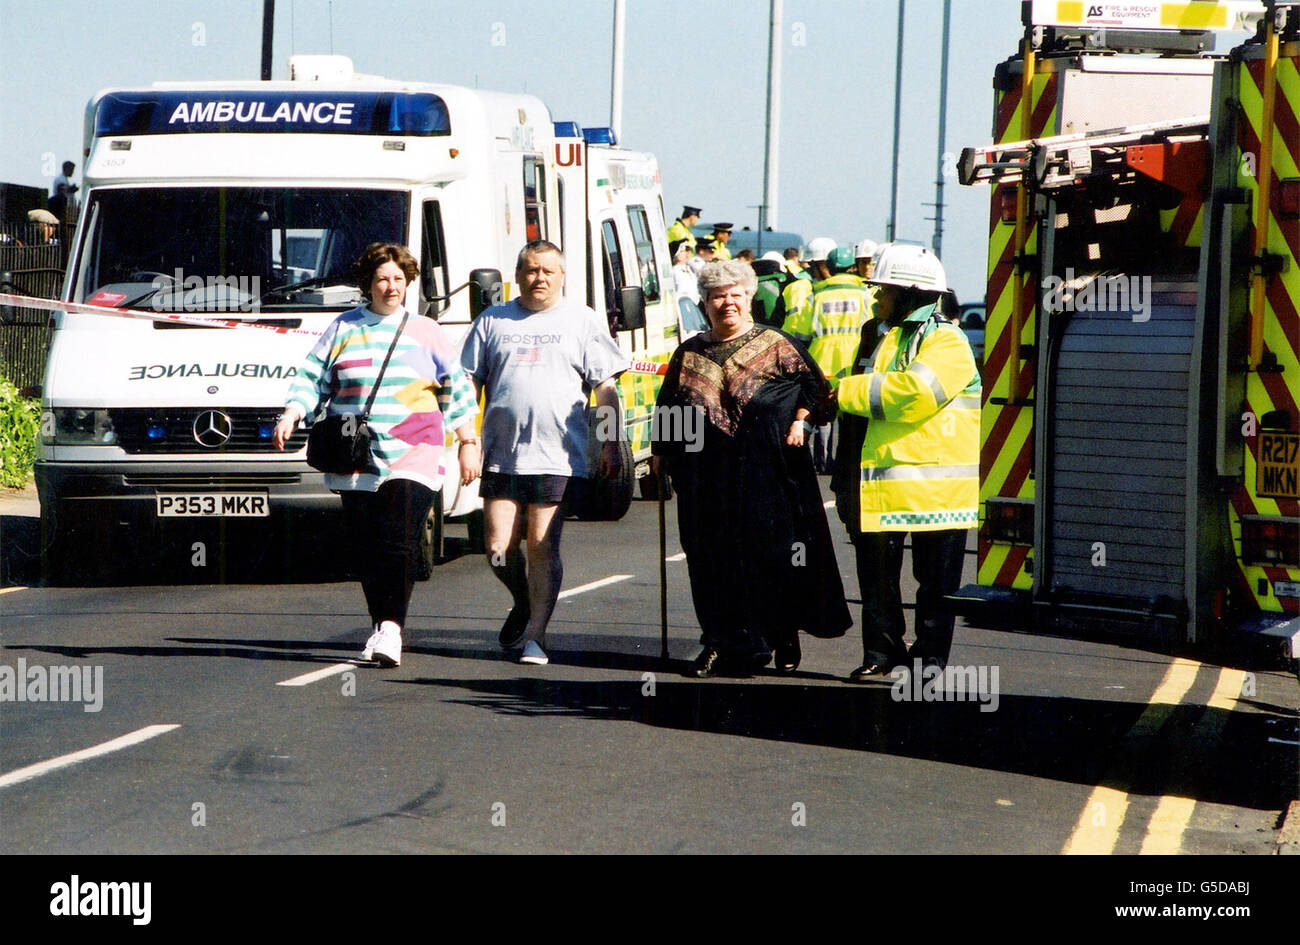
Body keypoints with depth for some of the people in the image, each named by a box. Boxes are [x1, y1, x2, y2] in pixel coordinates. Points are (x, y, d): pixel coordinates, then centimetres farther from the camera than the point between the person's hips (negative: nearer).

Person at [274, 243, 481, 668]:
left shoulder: (425, 332, 10)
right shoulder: (343, 329, 12)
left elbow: (457, 389, 14)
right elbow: (312, 378, 11)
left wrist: (468, 443, 11)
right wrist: (290, 416, -6)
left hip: (411, 455, -2)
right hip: (354, 458, 2)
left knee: (399, 543, -14)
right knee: (365, 547, 2)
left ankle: (392, 629, -19)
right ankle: (380, 625, 14)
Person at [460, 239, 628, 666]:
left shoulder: (583, 322, 7)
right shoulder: (492, 322, 13)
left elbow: (606, 388, 6)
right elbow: (470, 383, 15)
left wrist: (611, 444, -1)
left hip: (557, 457, -2)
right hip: (501, 455, 2)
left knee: (542, 547, -5)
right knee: (499, 550, 0)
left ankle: (534, 635, 0)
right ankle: (524, 604, 27)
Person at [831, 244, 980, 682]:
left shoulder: (947, 342, -8)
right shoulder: (888, 339, 20)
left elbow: (915, 392, -23)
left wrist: (850, 392, -14)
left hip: (935, 482, -7)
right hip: (884, 477, 7)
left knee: (935, 577, 1)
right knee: (877, 566, 2)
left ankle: (931, 654, 8)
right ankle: (882, 650, 10)